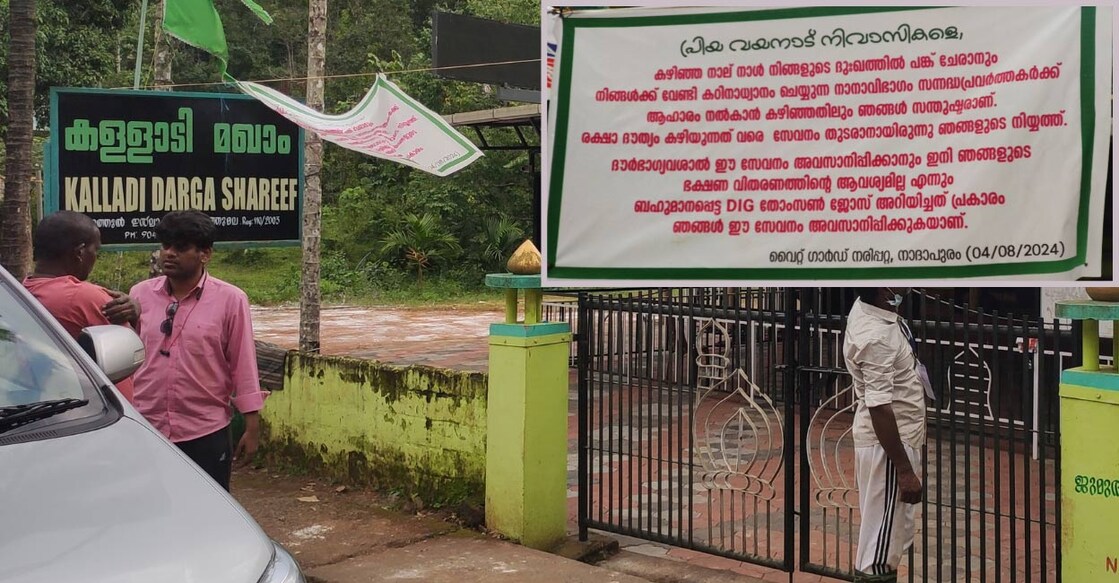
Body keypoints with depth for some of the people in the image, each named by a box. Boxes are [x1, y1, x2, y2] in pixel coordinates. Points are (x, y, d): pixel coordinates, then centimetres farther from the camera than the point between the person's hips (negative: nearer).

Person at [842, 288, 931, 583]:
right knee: (883, 537, 0)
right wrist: (904, 470, -25)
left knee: (892, 531, 21)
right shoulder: (876, 336, -28)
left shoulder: (867, 307, -1)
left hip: (898, 436, 10)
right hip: (888, 443, -10)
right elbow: (879, 409, -28)